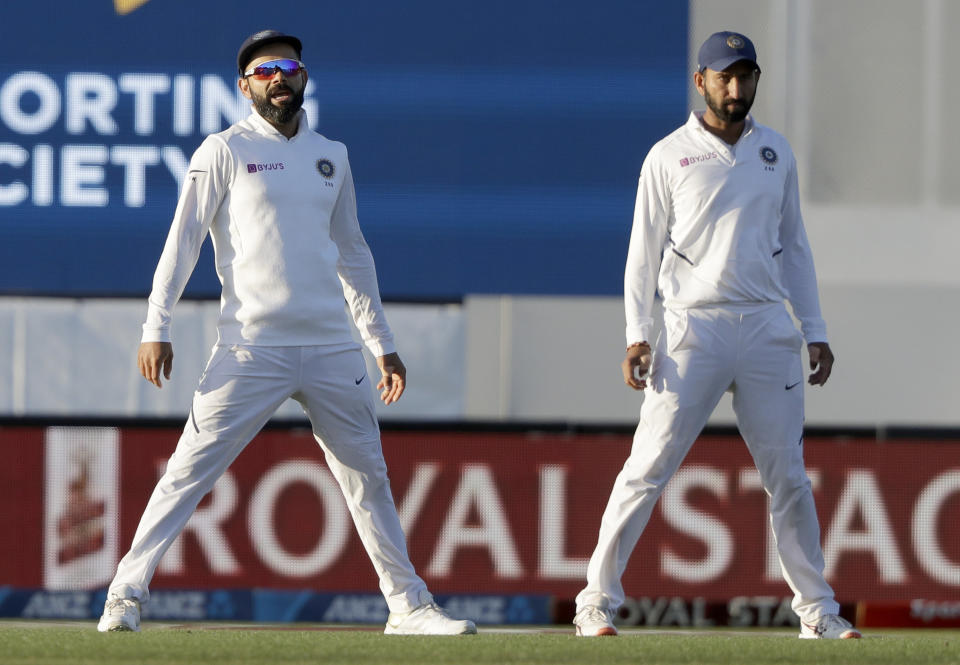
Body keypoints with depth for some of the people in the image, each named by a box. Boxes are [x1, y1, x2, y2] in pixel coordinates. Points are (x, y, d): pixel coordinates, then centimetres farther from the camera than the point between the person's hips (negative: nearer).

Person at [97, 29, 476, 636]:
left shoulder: (330, 155, 16)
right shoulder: (225, 151, 2)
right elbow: (184, 239, -2)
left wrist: (382, 343, 19)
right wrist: (157, 329, -12)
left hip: (332, 350, 5)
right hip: (250, 351, -5)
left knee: (368, 475, 9)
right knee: (189, 471, -10)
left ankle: (409, 605, 18)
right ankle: (126, 595, -8)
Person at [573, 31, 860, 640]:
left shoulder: (776, 153, 13)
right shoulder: (669, 156, 2)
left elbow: (794, 245, 18)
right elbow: (644, 251, 1)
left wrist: (815, 331, 11)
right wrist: (638, 335, -9)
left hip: (768, 329, 4)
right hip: (695, 327, -4)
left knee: (788, 476, 6)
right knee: (649, 469, -8)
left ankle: (818, 612, 12)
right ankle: (598, 601, -5)